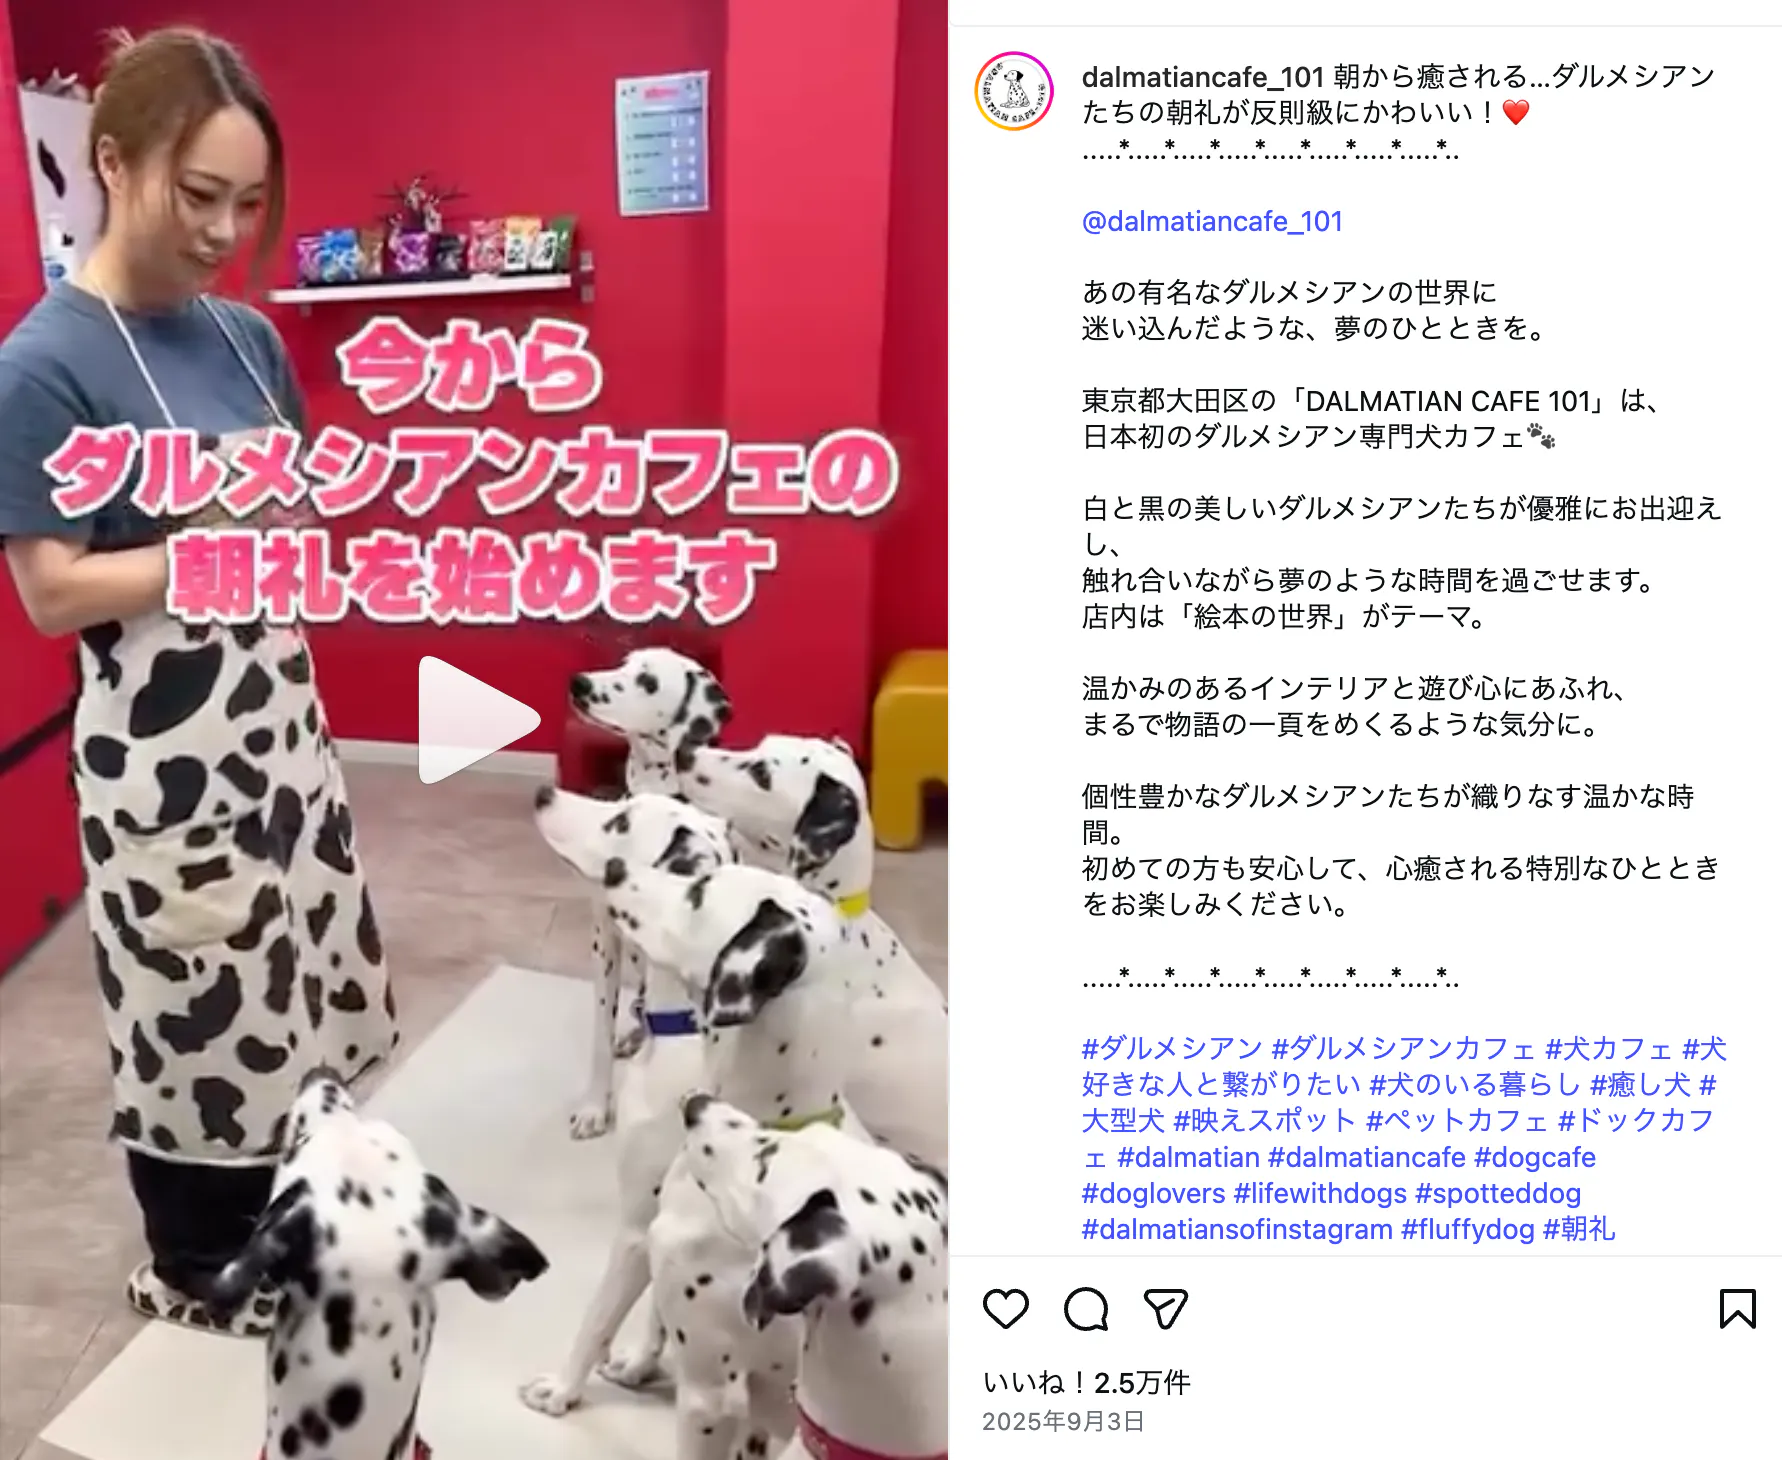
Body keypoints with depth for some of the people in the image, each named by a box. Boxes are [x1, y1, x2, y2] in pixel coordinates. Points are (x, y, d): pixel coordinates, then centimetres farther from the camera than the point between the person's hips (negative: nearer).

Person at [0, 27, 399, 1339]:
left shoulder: (250, 336, 5)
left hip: (277, 712, 7)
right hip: (159, 746, -7)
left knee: (288, 982, 17)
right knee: (196, 1004, 7)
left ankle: (274, 1227, 39)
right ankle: (192, 1271, 31)